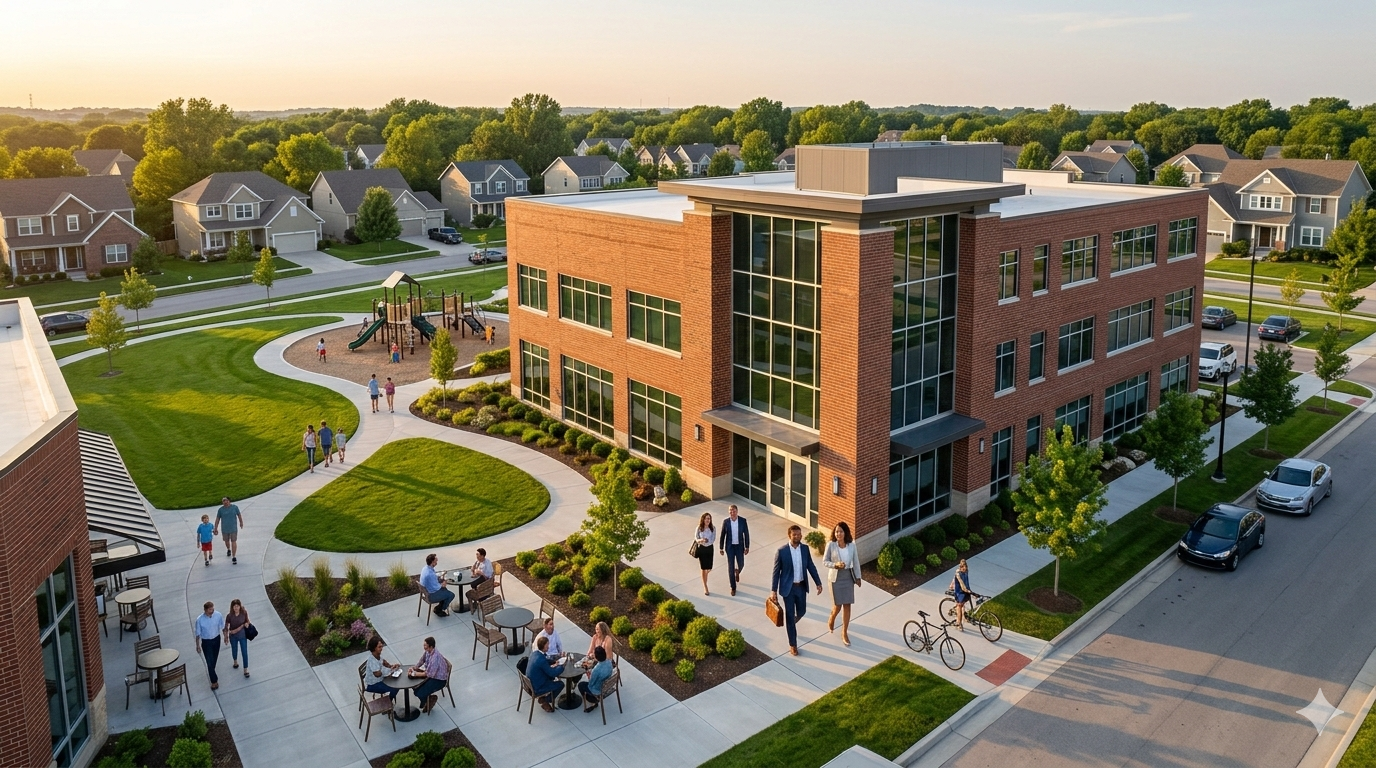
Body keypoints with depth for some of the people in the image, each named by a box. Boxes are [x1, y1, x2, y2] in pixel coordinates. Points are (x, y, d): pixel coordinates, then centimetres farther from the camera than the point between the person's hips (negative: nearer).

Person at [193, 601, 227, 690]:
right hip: (206, 642, -3)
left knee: (214, 659, 21)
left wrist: (225, 636, 7)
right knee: (210, 662, -1)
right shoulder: (199, 620, -25)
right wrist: (198, 645, -5)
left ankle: (211, 672, 49)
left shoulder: (218, 615, -18)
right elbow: (198, 634, -12)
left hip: (216, 639, 3)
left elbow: (222, 626, -1)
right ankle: (214, 681, 12)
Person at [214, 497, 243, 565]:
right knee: (226, 541, 18)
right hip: (225, 529, 2)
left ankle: (234, 557, 0)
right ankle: (228, 550, 51)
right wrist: (216, 528, 0)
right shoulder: (220, 509, -6)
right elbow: (217, 519, 0)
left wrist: (241, 522, 18)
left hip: (233, 528, -2)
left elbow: (239, 514, 7)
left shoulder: (235, 507, -7)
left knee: (233, 542, -4)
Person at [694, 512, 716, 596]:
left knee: (708, 569, 3)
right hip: (701, 548, -1)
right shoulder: (699, 528, -11)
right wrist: (701, 540, -31)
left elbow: (713, 539, -11)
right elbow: (696, 539, -9)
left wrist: (707, 541, -31)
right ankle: (705, 588, 12)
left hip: (709, 548, 1)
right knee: (704, 569, 1)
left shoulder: (713, 528, -9)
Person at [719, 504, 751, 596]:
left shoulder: (743, 521, -11)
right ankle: (733, 588, 14)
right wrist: (721, 548, 1)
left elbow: (746, 534, -4)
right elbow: (722, 535, -2)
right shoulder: (725, 522, -10)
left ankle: (737, 572, 49)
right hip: (730, 547, -1)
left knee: (741, 565, 11)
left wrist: (747, 547, -4)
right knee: (731, 567, 2)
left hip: (739, 546, 1)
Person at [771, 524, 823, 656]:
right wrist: (773, 590, -11)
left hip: (801, 586, 4)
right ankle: (792, 644, 17)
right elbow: (776, 572, -11)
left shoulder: (805, 549, -4)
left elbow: (811, 566, 6)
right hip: (788, 587, -4)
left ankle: (790, 623, 52)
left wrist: (818, 583, 4)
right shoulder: (781, 551, -17)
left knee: (801, 611, 17)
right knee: (790, 614, 4)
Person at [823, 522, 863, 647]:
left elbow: (855, 562, 5)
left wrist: (858, 577, 7)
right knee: (838, 605, 3)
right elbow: (824, 562, -7)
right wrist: (835, 565, -24)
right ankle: (831, 619, 38)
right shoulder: (830, 545, -12)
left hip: (848, 577, 2)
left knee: (847, 605, 5)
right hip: (836, 577, -2)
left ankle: (844, 633, 17)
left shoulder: (851, 545, -5)